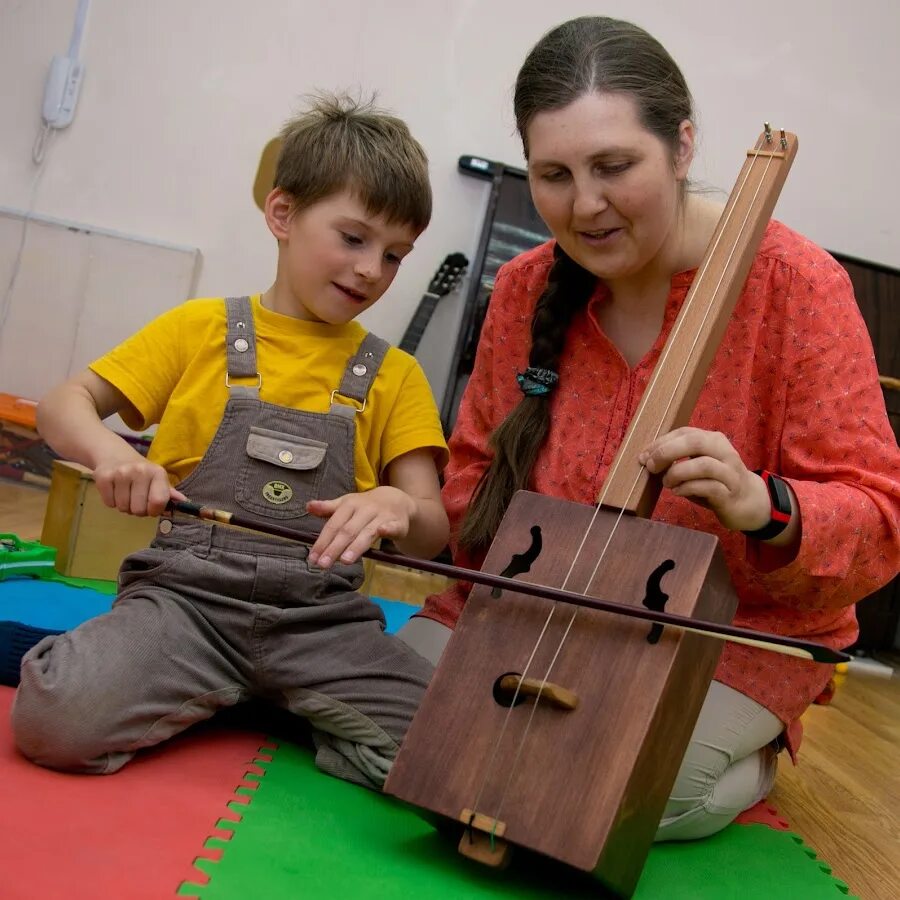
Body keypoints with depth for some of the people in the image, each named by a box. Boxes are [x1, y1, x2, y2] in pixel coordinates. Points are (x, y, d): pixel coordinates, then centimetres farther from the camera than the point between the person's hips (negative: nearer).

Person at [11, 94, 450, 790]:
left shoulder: (393, 375, 11)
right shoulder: (202, 329, 10)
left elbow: (433, 529, 3)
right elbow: (64, 405, 10)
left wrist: (399, 508, -22)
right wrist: (109, 452, -14)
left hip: (321, 617, 1)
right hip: (188, 592, -1)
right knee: (56, 720, -29)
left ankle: (298, 704, 4)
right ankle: (219, 695, 0)